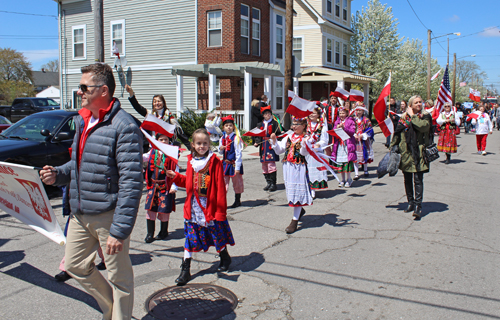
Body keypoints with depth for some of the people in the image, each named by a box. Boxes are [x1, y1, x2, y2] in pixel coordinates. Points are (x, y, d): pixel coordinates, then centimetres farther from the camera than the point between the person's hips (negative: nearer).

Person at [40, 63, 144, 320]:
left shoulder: (123, 126, -19)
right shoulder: (83, 120, 10)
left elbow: (131, 183, -22)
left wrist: (119, 230, -24)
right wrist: (57, 175, 3)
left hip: (108, 215, -9)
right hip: (80, 212, 9)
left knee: (118, 276, 7)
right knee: (75, 266, 20)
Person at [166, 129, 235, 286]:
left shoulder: (214, 161, -8)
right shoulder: (191, 161, 7)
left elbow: (220, 187, -10)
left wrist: (221, 209, -12)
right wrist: (175, 176, 1)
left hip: (211, 206, -4)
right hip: (193, 207, 4)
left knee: (218, 234, 11)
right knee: (190, 237, 3)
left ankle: (225, 257, 38)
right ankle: (185, 269, 10)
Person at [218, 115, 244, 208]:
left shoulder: (236, 138, -13)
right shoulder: (222, 138, 5)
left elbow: (238, 153, -14)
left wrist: (237, 167, -17)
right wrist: (220, 149, -9)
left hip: (234, 163, -5)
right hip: (225, 163, 5)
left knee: (237, 182, 9)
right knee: (223, 182, 3)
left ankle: (237, 201, 25)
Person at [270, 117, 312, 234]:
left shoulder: (305, 138, -6)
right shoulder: (289, 137, 11)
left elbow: (304, 153, -21)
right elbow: (279, 150, 12)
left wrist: (304, 144, -39)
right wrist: (274, 140, -1)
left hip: (299, 167, -6)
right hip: (287, 166, 6)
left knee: (298, 191, -3)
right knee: (290, 189, 16)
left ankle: (295, 220, 2)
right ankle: (300, 210, 41)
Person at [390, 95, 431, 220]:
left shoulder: (425, 116, 4)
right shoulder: (403, 117, 9)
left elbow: (423, 126, -18)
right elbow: (397, 134, 13)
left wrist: (412, 116, -8)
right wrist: (392, 147, 9)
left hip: (419, 152, -3)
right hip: (405, 152, 3)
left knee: (418, 179, -9)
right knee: (407, 179, 11)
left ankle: (418, 206, -10)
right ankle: (410, 202, 24)